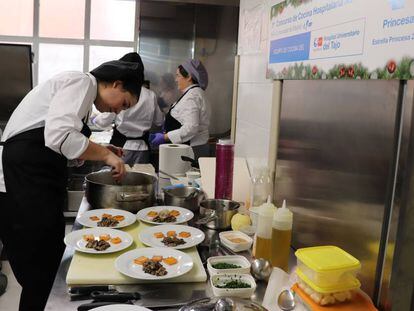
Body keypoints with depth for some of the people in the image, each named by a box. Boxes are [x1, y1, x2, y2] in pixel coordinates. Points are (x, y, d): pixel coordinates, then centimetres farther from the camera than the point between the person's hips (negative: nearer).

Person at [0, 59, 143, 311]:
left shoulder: (81, 89, 22)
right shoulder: (82, 82, -9)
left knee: (48, 259, 14)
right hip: (22, 183, -10)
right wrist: (106, 155, -13)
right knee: (38, 274, -2)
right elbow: (60, 136, -26)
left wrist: (100, 150, 14)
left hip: (37, 183, 10)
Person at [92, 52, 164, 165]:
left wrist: (94, 119, 16)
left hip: (122, 146, -3)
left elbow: (105, 121, -5)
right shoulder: (151, 95, -1)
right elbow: (159, 121, 11)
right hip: (142, 148, 3)